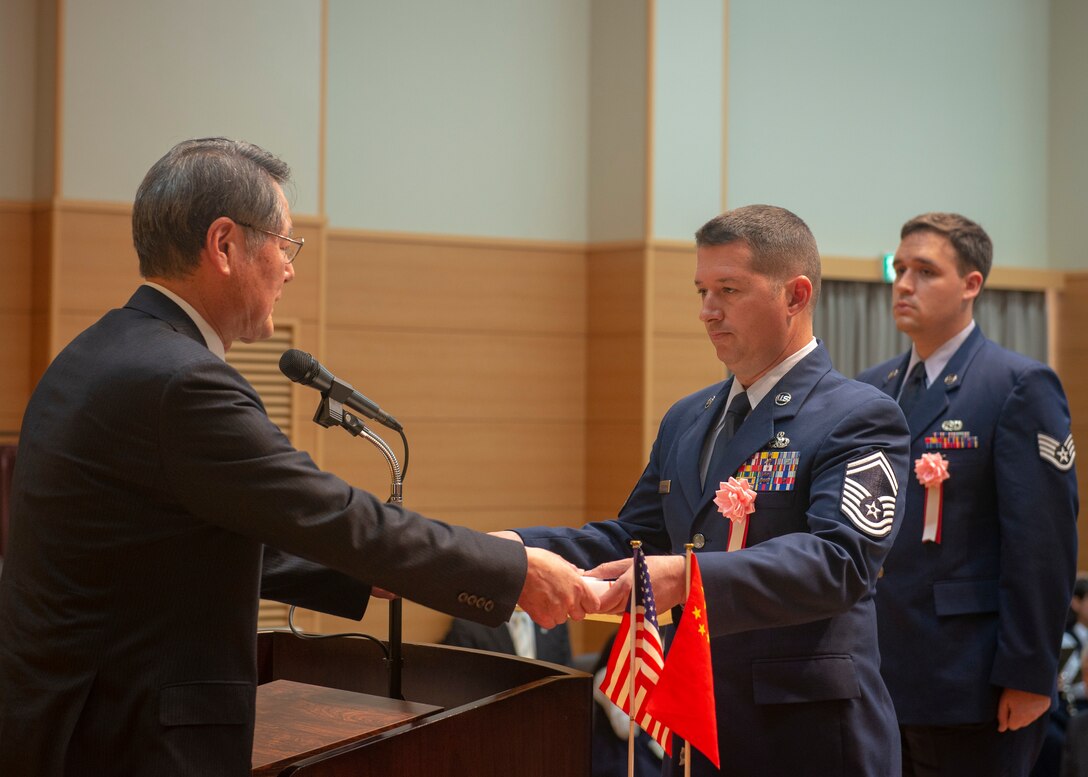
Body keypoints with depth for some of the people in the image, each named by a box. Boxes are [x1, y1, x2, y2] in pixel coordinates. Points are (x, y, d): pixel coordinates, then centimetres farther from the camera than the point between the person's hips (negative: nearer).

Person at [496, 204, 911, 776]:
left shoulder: (859, 418, -10)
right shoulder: (686, 420, 13)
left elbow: (839, 560, -22)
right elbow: (631, 539, 13)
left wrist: (690, 576, -34)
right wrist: (522, 547, -6)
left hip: (808, 731, -6)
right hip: (694, 727, 7)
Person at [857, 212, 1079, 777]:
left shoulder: (1021, 386, -7)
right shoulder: (870, 388, 12)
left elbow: (1044, 542, -12)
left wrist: (1028, 675, -15)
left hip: (970, 686, -6)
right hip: (878, 679, 6)